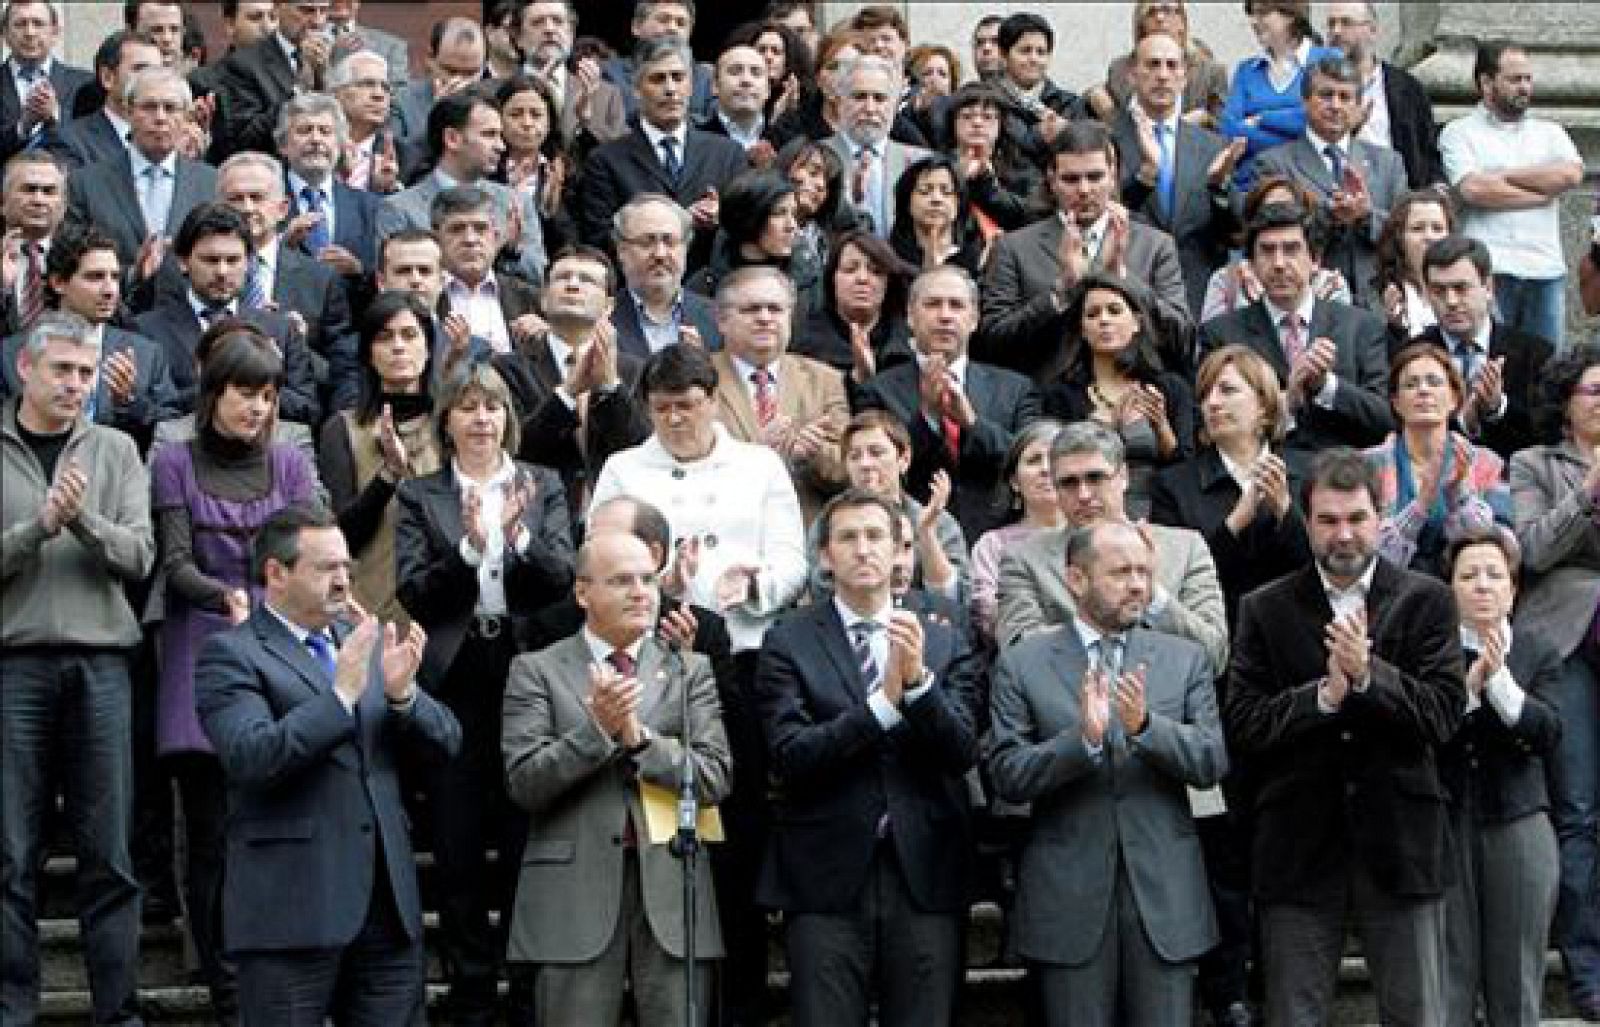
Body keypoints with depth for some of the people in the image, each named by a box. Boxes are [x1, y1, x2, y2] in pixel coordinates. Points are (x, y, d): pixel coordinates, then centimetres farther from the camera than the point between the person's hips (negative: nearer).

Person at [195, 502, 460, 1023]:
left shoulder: (367, 641, 15)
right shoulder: (231, 654, -3)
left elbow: (445, 742, 11)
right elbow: (250, 757, -19)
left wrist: (402, 692, -9)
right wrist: (342, 694, -20)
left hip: (388, 901, 6)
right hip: (293, 910, -5)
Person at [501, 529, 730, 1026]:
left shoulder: (691, 670, 11)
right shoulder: (537, 670, 6)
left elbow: (716, 779, 1)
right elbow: (523, 783, -4)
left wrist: (639, 738, -13)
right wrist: (597, 727, -16)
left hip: (672, 891, 2)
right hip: (575, 895, -2)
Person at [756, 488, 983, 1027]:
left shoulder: (944, 641, 8)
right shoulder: (789, 641, 2)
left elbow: (962, 753, -2)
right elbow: (790, 756, -9)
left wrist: (919, 679, -18)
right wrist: (883, 703, -18)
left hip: (924, 878, 2)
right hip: (827, 879, -2)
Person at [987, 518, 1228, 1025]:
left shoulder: (1185, 659, 8)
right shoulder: (1022, 664, 2)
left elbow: (1214, 761, -1)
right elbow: (1007, 776, -5)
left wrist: (1146, 725, -18)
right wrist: (1082, 737, -21)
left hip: (1164, 894, 2)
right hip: (1068, 897, -1)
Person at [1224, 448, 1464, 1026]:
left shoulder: (1426, 601, 4)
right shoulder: (1264, 610, 5)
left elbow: (1445, 713, -6)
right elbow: (1240, 724, -5)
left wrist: (1369, 673, -20)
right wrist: (1324, 694, -18)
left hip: (1400, 844, 0)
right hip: (1299, 849, 0)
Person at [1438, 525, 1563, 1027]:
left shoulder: (1538, 654, 8)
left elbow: (1546, 733, -6)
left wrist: (1499, 679, -17)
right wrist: (1467, 686, -18)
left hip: (1517, 826, 2)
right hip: (1442, 823, -2)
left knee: (1517, 983, 6)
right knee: (1447, 979, -1)